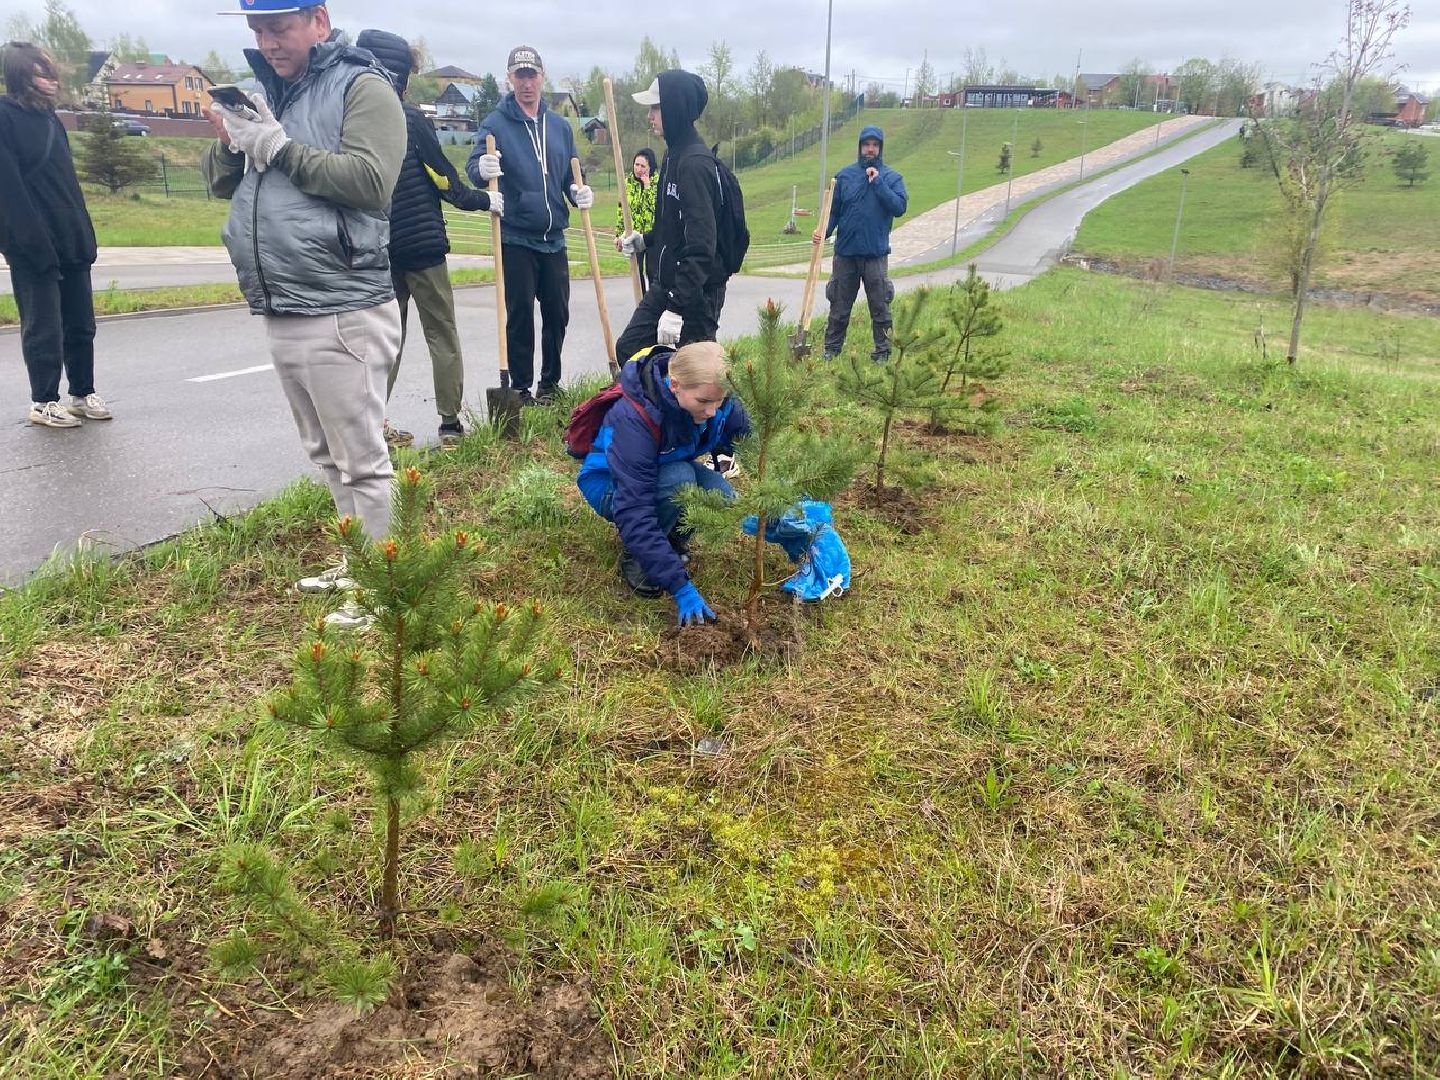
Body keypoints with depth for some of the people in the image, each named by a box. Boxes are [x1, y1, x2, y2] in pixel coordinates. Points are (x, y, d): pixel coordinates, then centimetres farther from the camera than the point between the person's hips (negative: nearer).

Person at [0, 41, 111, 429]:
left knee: (80, 324, 11)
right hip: (35, 248, -7)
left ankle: (83, 394, 21)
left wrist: (84, 236, 8)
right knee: (44, 327, 1)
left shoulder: (47, 116, 15)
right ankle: (43, 402, 12)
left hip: (72, 242, 7)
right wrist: (38, 247, -20)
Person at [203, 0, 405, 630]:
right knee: (327, 455, 16)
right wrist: (229, 142, -2)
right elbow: (221, 182, 19)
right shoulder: (262, 89, 17)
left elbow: (371, 179, -18)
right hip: (278, 311, 8)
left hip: (339, 311, -8)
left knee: (361, 459, -4)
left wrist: (279, 148, -16)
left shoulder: (361, 87, -4)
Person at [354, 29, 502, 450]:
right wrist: (483, 200, 6)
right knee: (442, 333, 2)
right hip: (422, 245, -6)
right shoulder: (410, 118, -9)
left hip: (378, 249, 6)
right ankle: (450, 424, 1)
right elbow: (443, 177, -8)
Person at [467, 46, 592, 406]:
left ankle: (550, 383, 23)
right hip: (516, 240, -5)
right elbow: (473, 168, -12)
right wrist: (482, 168, -36)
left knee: (557, 314, 9)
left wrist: (580, 192, -3)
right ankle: (521, 389, 8)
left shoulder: (559, 126, 13)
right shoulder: (495, 123, -2)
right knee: (519, 317, -2)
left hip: (554, 239, 5)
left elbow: (570, 175, 19)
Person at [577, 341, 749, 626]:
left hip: (669, 472, 5)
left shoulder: (720, 403, -21)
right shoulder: (635, 417, -37)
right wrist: (680, 587, -43)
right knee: (680, 479, -36)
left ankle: (670, 538, 3)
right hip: (610, 485, -5)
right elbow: (633, 511, -40)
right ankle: (634, 554, -12)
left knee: (723, 497, -26)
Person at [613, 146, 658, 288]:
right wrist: (618, 234, 6)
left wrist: (647, 186, -20)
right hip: (633, 234, 3)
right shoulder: (627, 182, 3)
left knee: (652, 272, 2)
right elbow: (621, 210, 8)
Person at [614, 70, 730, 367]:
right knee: (628, 349, 12)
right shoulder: (674, 154, 10)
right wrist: (644, 240, 14)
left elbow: (700, 246, -26)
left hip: (696, 292, -10)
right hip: (667, 285, 10)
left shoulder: (695, 163, -20)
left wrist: (677, 308, -28)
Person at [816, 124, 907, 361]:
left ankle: (882, 352, 12)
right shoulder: (845, 175, 5)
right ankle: (831, 349, 19)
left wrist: (878, 182, -15)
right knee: (839, 306, 8)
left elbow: (899, 207, -12)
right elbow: (833, 210, 7)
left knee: (880, 306, 4)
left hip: (876, 254, -1)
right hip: (845, 252, 1)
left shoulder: (892, 178, 2)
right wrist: (823, 231, -10)